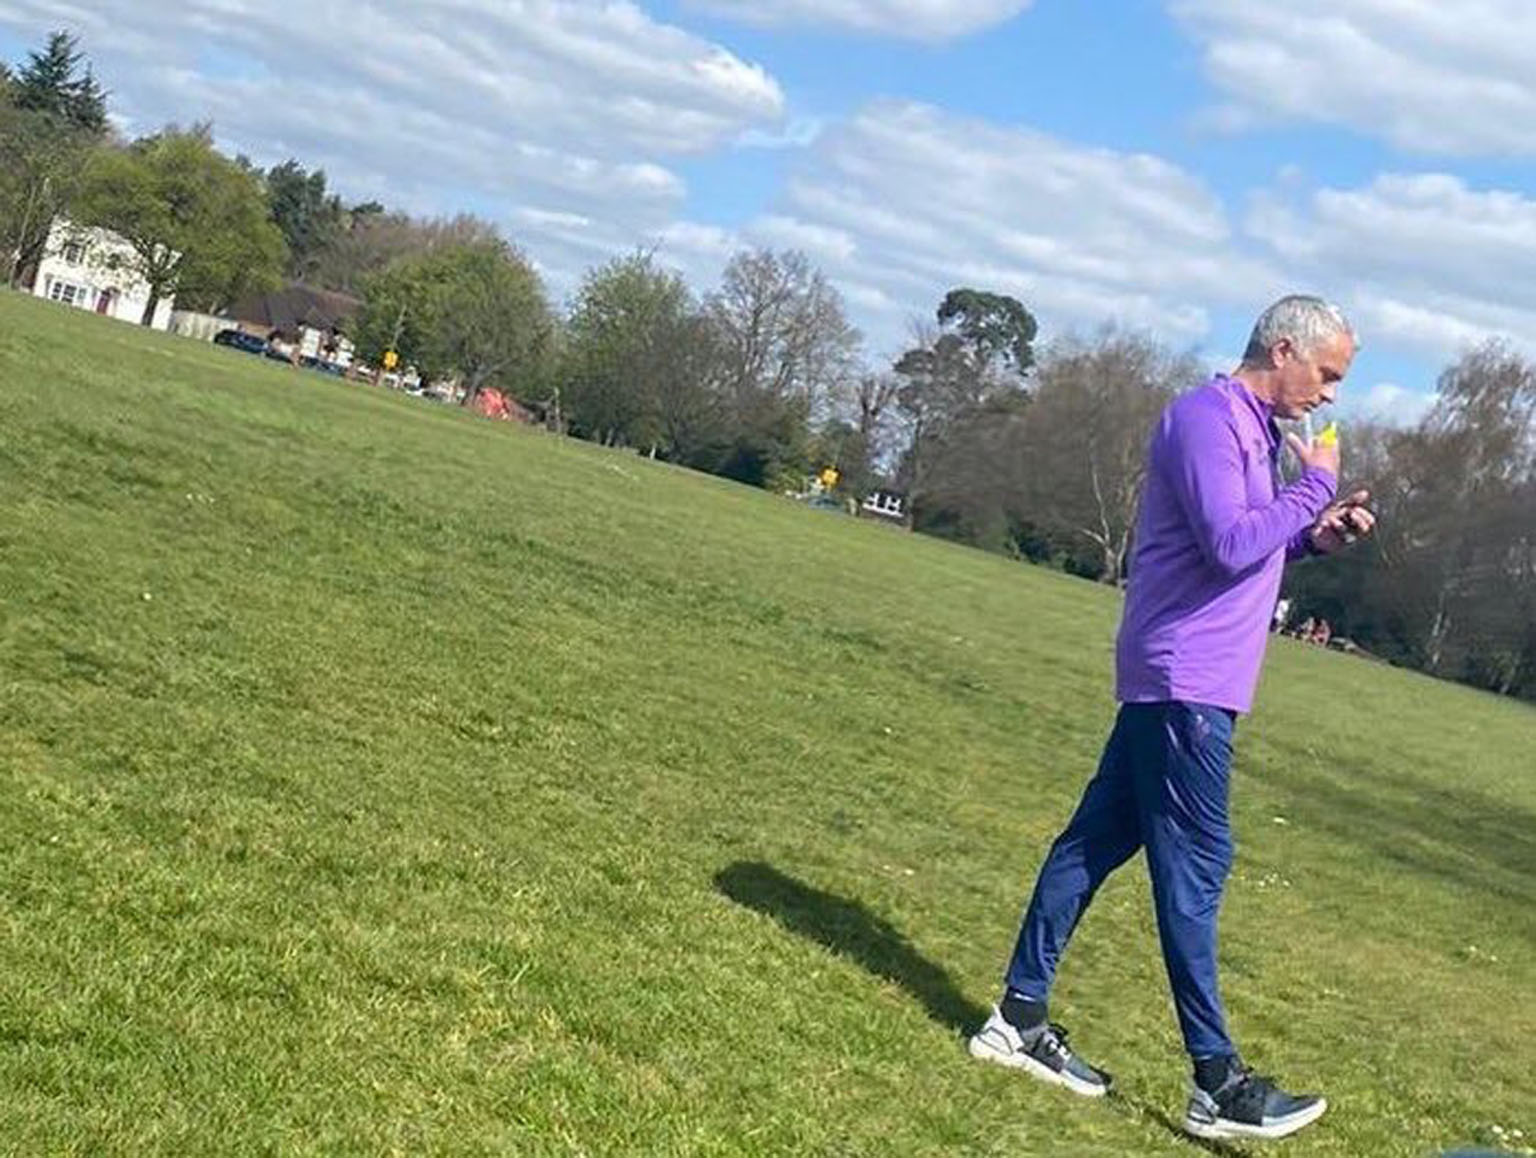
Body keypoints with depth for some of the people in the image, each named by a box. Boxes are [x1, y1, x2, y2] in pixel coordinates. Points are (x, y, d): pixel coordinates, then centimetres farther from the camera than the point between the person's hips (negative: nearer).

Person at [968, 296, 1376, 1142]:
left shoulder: (1255, 428, 16)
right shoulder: (1207, 417, -13)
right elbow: (1228, 543, -23)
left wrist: (1314, 538, 6)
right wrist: (1314, 487, -11)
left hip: (1182, 683, 10)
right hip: (1186, 681, -10)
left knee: (1097, 840, 10)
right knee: (1195, 870, -6)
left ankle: (1020, 1019, 17)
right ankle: (1217, 1083, -1)